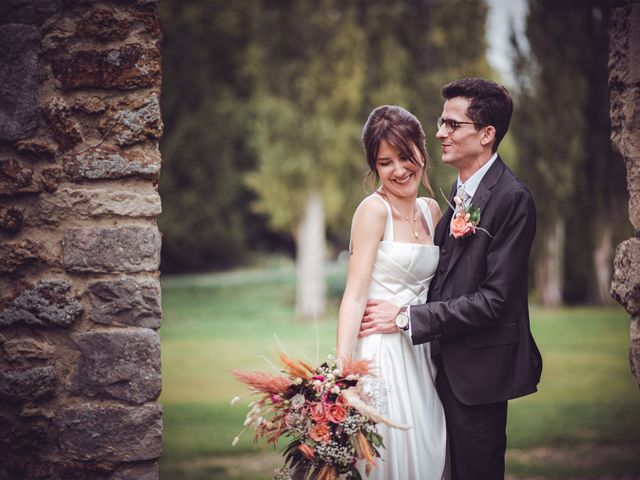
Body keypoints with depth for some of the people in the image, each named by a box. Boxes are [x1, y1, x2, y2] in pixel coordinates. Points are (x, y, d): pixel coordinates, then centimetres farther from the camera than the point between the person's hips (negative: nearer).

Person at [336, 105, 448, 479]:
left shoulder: (431, 210, 11)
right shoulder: (374, 209, -9)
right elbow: (355, 295, -15)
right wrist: (341, 369, -24)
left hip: (422, 354, 7)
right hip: (382, 353, -7)